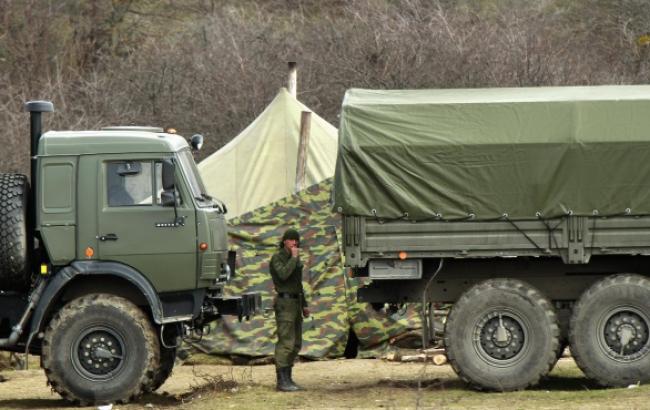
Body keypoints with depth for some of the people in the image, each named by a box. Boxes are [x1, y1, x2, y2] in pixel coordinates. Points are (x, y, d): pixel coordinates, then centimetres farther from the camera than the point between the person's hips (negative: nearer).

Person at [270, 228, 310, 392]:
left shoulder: (294, 259, 16)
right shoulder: (277, 258, -9)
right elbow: (283, 274, -28)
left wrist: (304, 305, 21)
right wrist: (294, 257, -18)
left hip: (295, 303, 9)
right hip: (284, 303, -9)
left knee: (295, 343, 8)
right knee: (286, 342, -13)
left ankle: (287, 379, 12)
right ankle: (282, 381, -13)